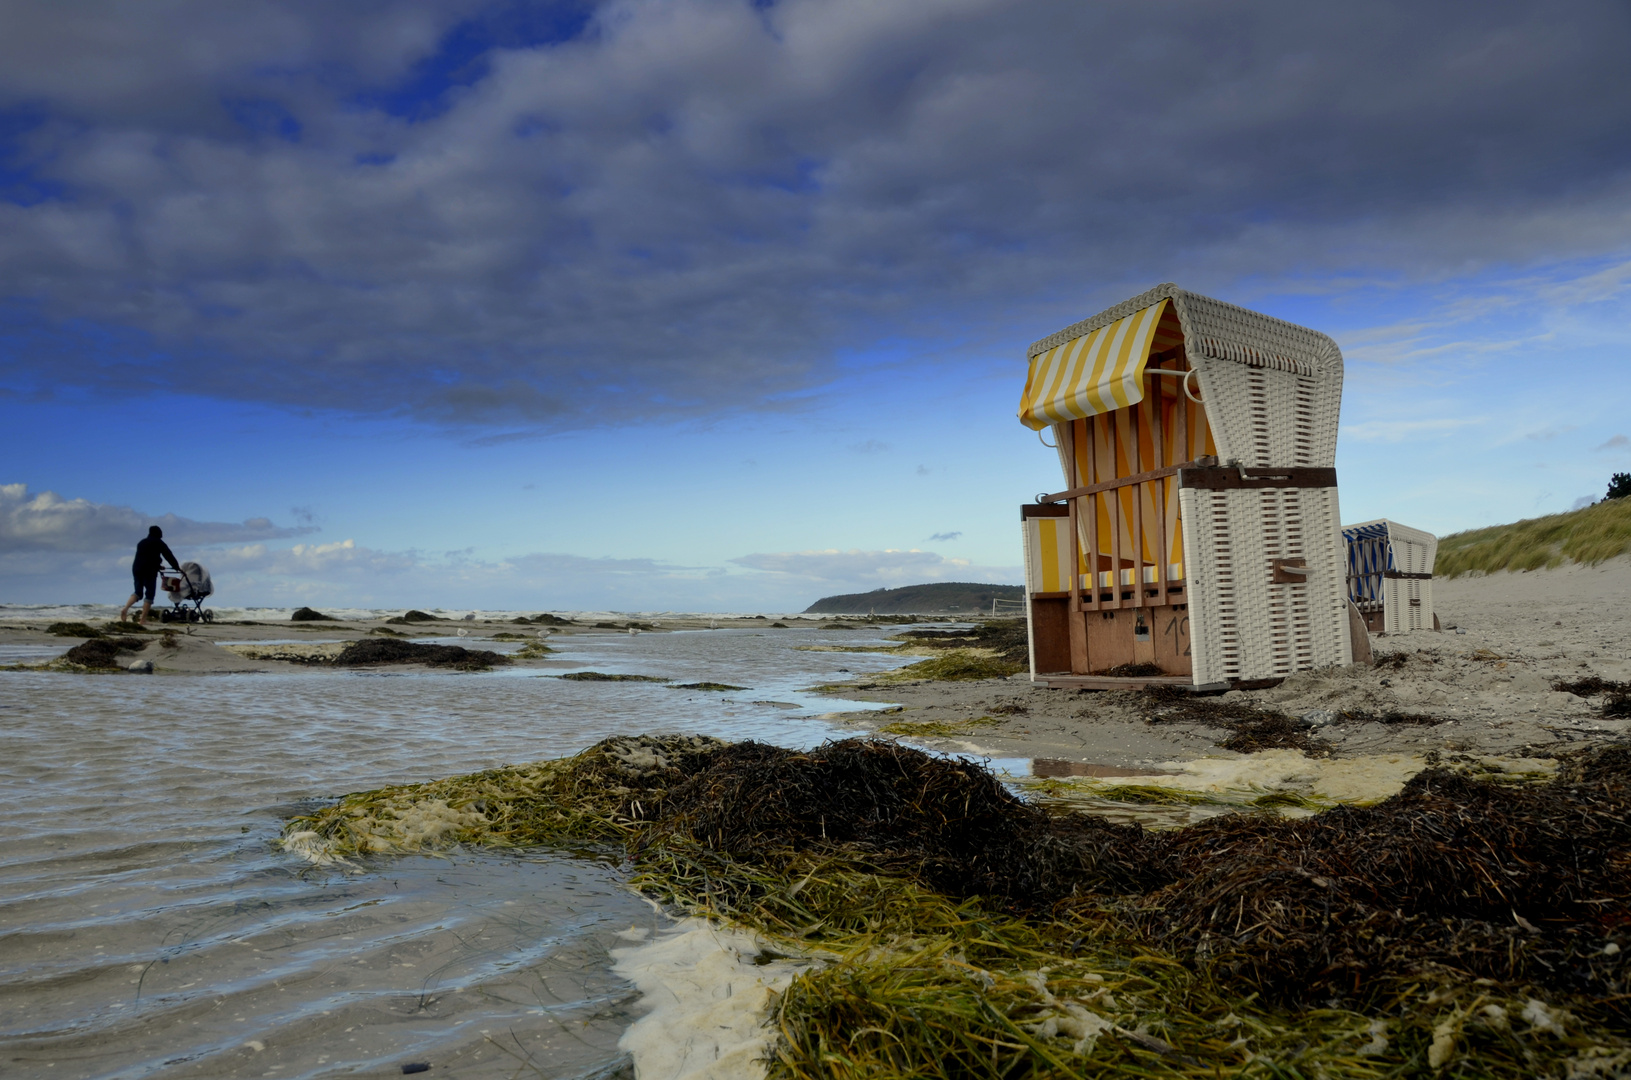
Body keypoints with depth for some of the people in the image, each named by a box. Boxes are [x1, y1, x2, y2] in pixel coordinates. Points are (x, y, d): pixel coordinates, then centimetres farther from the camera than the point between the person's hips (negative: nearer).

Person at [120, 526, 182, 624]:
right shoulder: (158, 542, 5)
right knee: (150, 594, -2)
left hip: (136, 568, 6)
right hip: (149, 570, -6)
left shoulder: (142, 543, 24)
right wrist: (177, 567, 15)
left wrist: (158, 566, 41)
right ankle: (143, 619, -7)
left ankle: (125, 609, -10)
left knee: (138, 592, 15)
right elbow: (169, 555, 5)